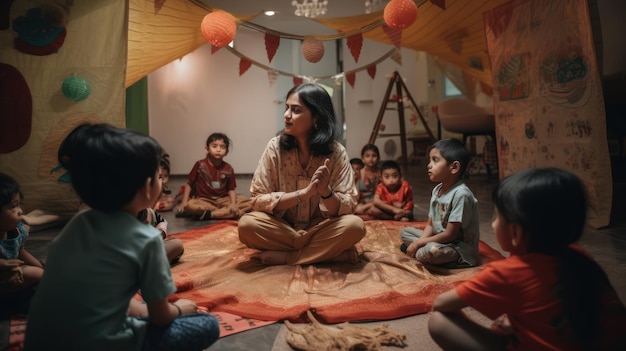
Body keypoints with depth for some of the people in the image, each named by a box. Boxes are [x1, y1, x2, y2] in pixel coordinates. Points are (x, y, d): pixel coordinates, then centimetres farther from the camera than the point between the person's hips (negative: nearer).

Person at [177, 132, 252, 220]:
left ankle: (208, 214, -24)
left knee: (249, 203, -19)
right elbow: (189, 184, 3)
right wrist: (184, 202, -8)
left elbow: (231, 189, 3)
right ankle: (226, 212, -24)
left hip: (222, 200, 4)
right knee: (191, 205, -36)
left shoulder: (228, 168, 2)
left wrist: (233, 204, -16)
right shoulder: (200, 165, -3)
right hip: (204, 200, -3)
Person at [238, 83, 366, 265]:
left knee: (355, 226, -28)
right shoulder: (275, 147, -11)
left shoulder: (336, 152, -12)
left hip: (319, 229, 0)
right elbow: (258, 200, -14)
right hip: (283, 227, 1)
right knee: (247, 224, -28)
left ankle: (283, 257, -16)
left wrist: (325, 191, -35)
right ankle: (330, 252, -17)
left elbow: (348, 208, -13)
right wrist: (304, 193, -27)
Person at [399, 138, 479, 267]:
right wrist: (420, 242, -10)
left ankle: (419, 252, -7)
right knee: (405, 232, 11)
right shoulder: (437, 190, 3)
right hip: (440, 240, 9)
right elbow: (430, 225, 8)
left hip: (461, 248, -9)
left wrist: (418, 242, -15)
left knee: (431, 251, -37)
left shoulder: (460, 194, -24)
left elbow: (450, 235, -22)